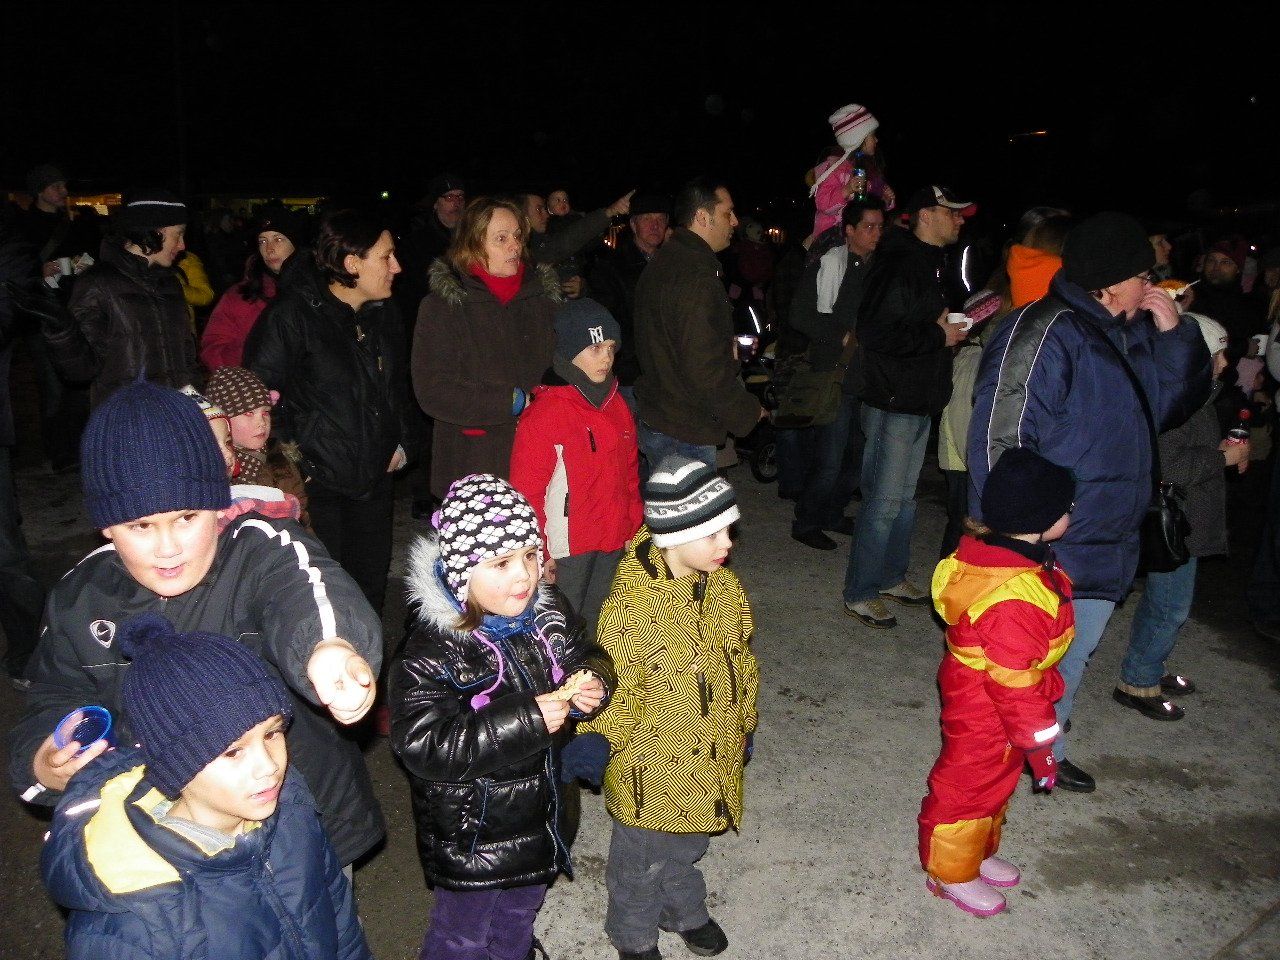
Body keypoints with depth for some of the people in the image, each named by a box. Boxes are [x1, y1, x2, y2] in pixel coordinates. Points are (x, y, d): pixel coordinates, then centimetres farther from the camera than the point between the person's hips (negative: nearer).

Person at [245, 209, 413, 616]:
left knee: (370, 587, 15)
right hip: (315, 480, -6)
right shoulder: (293, 313, -14)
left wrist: (400, 441, 12)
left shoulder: (384, 312, 8)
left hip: (375, 477, 6)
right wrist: (286, 455, -16)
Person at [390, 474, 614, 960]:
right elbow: (423, 746, -33)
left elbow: (586, 657, 7)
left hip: (540, 815, 6)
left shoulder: (550, 614, -10)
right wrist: (527, 720, -35)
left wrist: (592, 684, -17)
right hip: (470, 833, -6)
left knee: (520, 914, 30)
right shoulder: (432, 651, -29)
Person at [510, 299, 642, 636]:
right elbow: (526, 491, -15)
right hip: (567, 546, -7)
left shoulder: (616, 404, 8)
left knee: (599, 629, 17)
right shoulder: (545, 412, -15)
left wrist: (633, 529, 13)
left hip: (614, 544, 7)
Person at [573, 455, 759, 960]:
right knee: (641, 861, 19)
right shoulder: (631, 603, -28)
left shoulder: (725, 588, -7)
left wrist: (744, 725, 16)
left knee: (687, 847, 29)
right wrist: (597, 740, -35)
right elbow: (617, 687, -21)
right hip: (651, 769, -5)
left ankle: (683, 911, 57)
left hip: (711, 762, 6)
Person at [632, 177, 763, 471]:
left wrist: (728, 345, 18)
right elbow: (705, 368, -27)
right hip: (686, 434, -10)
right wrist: (748, 411, -14)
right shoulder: (698, 276, -22)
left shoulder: (661, 262, 11)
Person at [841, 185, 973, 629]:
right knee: (884, 501, -4)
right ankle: (859, 594, 6)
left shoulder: (927, 263, 16)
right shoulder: (901, 264, -18)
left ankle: (892, 577, 31)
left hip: (918, 400, 10)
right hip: (892, 402, -10)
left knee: (904, 496, 18)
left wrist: (955, 323, 9)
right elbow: (876, 331, -28)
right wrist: (938, 334, -19)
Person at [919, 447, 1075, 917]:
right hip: (984, 715, -10)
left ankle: (979, 852, 49)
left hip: (983, 697, 10)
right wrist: (1039, 743, -19)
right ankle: (952, 873, 33)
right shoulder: (1014, 600, -37)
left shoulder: (994, 553, -6)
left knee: (996, 780, 27)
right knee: (970, 785, 11)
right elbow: (1014, 684, -30)